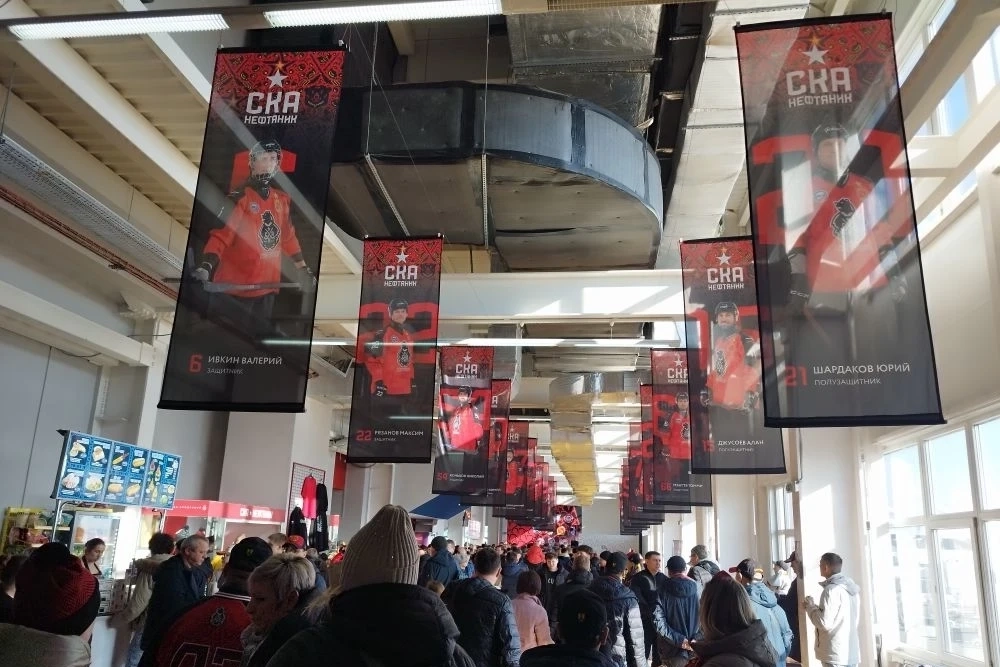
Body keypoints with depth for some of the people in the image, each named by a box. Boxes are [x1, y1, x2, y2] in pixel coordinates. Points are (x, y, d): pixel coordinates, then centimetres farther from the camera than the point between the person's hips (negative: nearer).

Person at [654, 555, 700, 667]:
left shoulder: (662, 589, -7)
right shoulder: (697, 588, -1)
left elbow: (658, 621, -14)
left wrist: (678, 640, -12)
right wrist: (697, 638, -8)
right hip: (695, 650, 2)